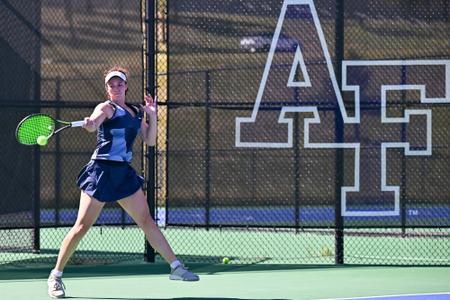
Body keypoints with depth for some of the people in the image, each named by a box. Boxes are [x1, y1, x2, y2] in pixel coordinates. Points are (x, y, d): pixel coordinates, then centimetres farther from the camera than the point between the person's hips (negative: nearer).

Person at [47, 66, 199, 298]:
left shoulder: (136, 112, 15)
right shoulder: (106, 108, -6)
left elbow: (150, 140, 18)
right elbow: (93, 124, -28)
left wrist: (152, 115, 6)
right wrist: (89, 123, -51)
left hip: (124, 174, 6)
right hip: (101, 171, -6)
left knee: (146, 220, 8)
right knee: (83, 226, -6)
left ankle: (175, 267, 14)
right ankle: (55, 276, 2)